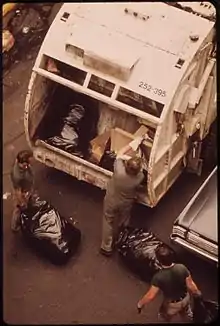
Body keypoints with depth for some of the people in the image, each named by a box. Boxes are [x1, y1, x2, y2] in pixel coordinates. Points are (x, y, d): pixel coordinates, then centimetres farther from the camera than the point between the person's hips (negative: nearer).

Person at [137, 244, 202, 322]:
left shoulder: (158, 277, -38)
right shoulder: (182, 268, -28)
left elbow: (150, 296, -29)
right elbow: (191, 285, -17)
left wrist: (140, 303, -11)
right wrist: (197, 292, 4)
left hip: (172, 304, -4)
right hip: (185, 298, 4)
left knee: (165, 317, 30)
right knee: (186, 313, 37)